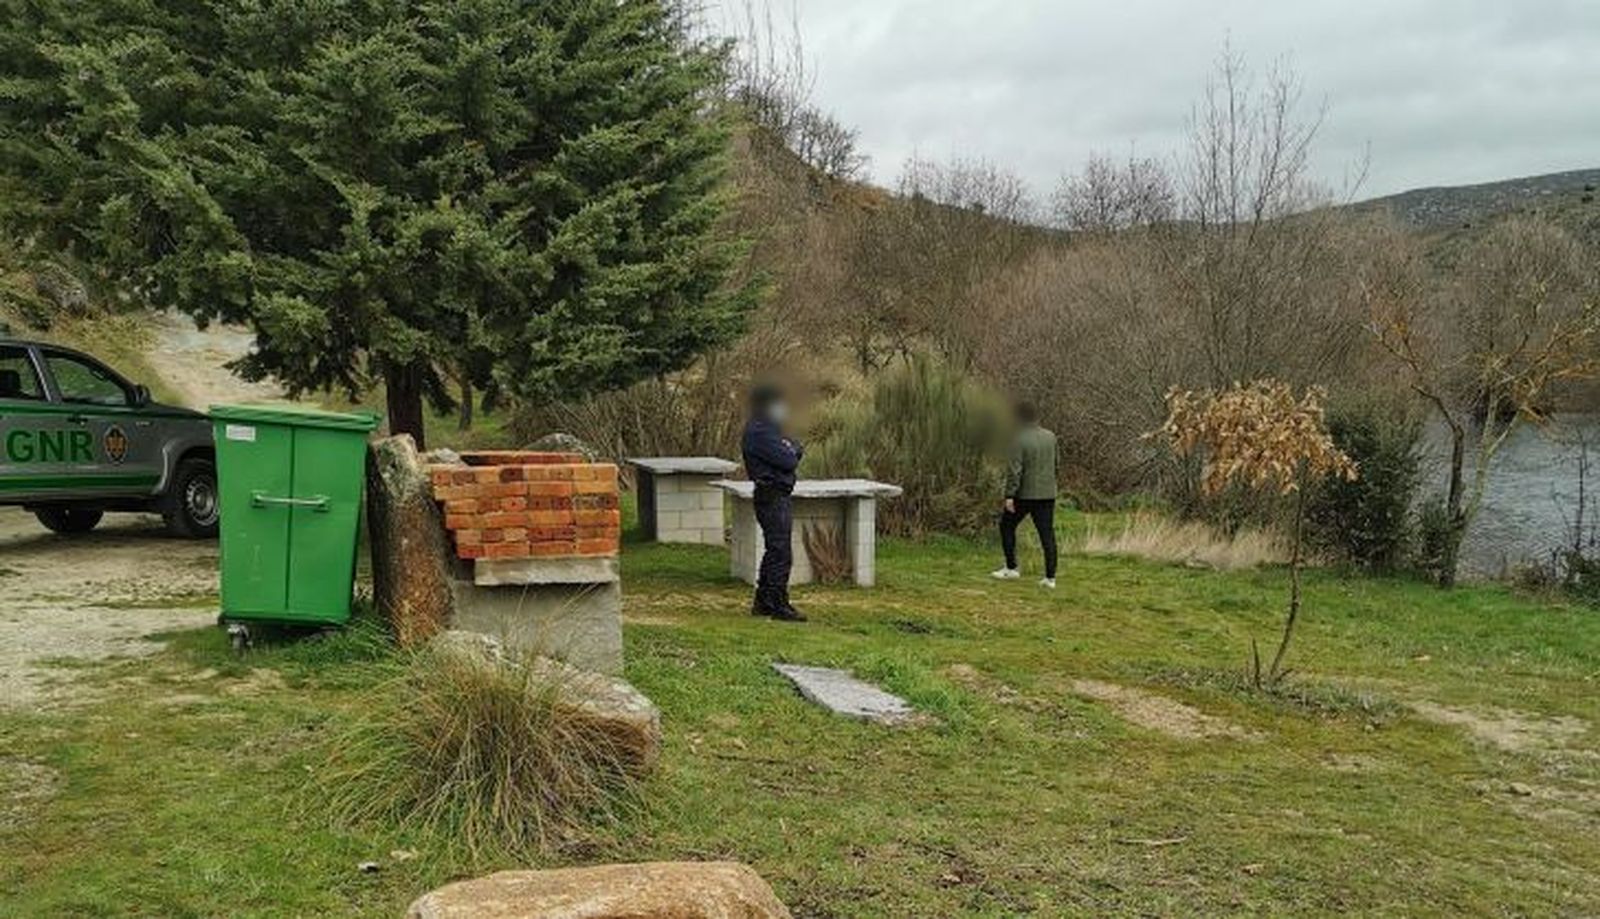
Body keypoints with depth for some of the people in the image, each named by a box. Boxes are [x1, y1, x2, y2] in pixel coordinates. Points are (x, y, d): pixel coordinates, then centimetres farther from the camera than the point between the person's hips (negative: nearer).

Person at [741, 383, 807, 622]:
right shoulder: (759, 433, -17)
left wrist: (793, 450, -5)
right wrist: (794, 450, 0)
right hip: (772, 498, -11)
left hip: (776, 497, 11)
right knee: (781, 555, -8)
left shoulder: (767, 430, 17)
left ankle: (763, 603, 23)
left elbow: (791, 457, 17)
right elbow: (788, 461, -21)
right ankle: (779, 605, -3)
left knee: (774, 552, 16)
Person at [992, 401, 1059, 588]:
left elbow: (1014, 471, -17)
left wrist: (1009, 495, -15)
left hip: (1025, 494, -5)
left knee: (1007, 526, 15)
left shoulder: (1019, 440, -13)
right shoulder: (1050, 437, 5)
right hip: (1048, 494, 5)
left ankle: (1012, 568, 16)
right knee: (1047, 534, 4)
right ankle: (1050, 577, 1)